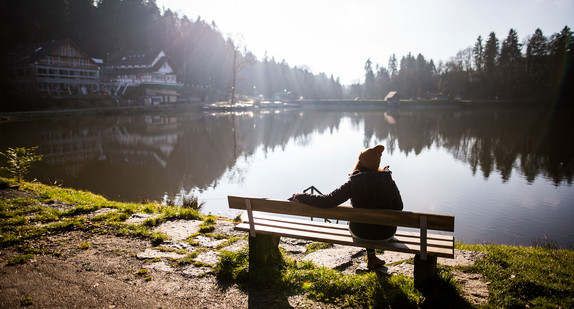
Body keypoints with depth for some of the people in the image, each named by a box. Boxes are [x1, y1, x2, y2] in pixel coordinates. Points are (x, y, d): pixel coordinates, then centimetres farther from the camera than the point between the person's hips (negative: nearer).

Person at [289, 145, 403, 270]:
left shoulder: (353, 184, -21)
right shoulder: (389, 182, -13)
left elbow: (328, 201, -24)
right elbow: (398, 207, -1)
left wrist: (300, 196, -13)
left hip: (360, 233, -1)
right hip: (387, 233, 1)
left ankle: (371, 258, 48)